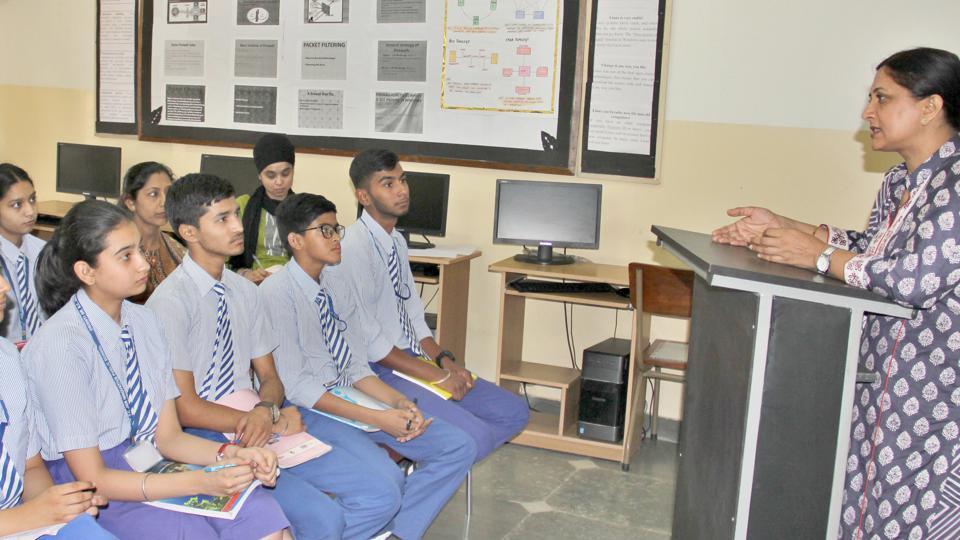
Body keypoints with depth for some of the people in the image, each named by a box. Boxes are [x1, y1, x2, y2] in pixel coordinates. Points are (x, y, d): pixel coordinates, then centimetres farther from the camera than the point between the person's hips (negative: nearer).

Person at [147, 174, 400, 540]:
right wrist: (273, 420, -14)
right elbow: (185, 408, -14)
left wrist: (266, 410, -14)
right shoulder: (170, 302, -13)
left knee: (381, 497, -5)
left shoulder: (246, 292, 8)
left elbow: (269, 377, 10)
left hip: (258, 426, 7)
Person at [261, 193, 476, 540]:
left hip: (351, 398, 8)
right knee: (385, 480, -32)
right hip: (309, 409, -8)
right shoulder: (276, 291, -13)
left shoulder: (338, 287, 10)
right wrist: (376, 418, -22)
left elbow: (356, 366, 10)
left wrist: (397, 402, -10)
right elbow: (296, 386, -17)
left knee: (459, 448, -4)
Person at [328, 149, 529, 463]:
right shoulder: (354, 248, -17)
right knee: (472, 439, -24)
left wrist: (444, 360, 0)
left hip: (413, 359, 9)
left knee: (514, 413, 5)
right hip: (378, 371, -9)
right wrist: (434, 374, -16)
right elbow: (365, 337, -19)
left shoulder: (397, 241, 11)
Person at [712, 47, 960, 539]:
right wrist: (779, 227, 8)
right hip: (883, 372, 9)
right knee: (865, 498, 17)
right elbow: (871, 245, 17)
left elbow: (919, 277, -28)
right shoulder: (900, 180, 9)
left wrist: (817, 254, -17)